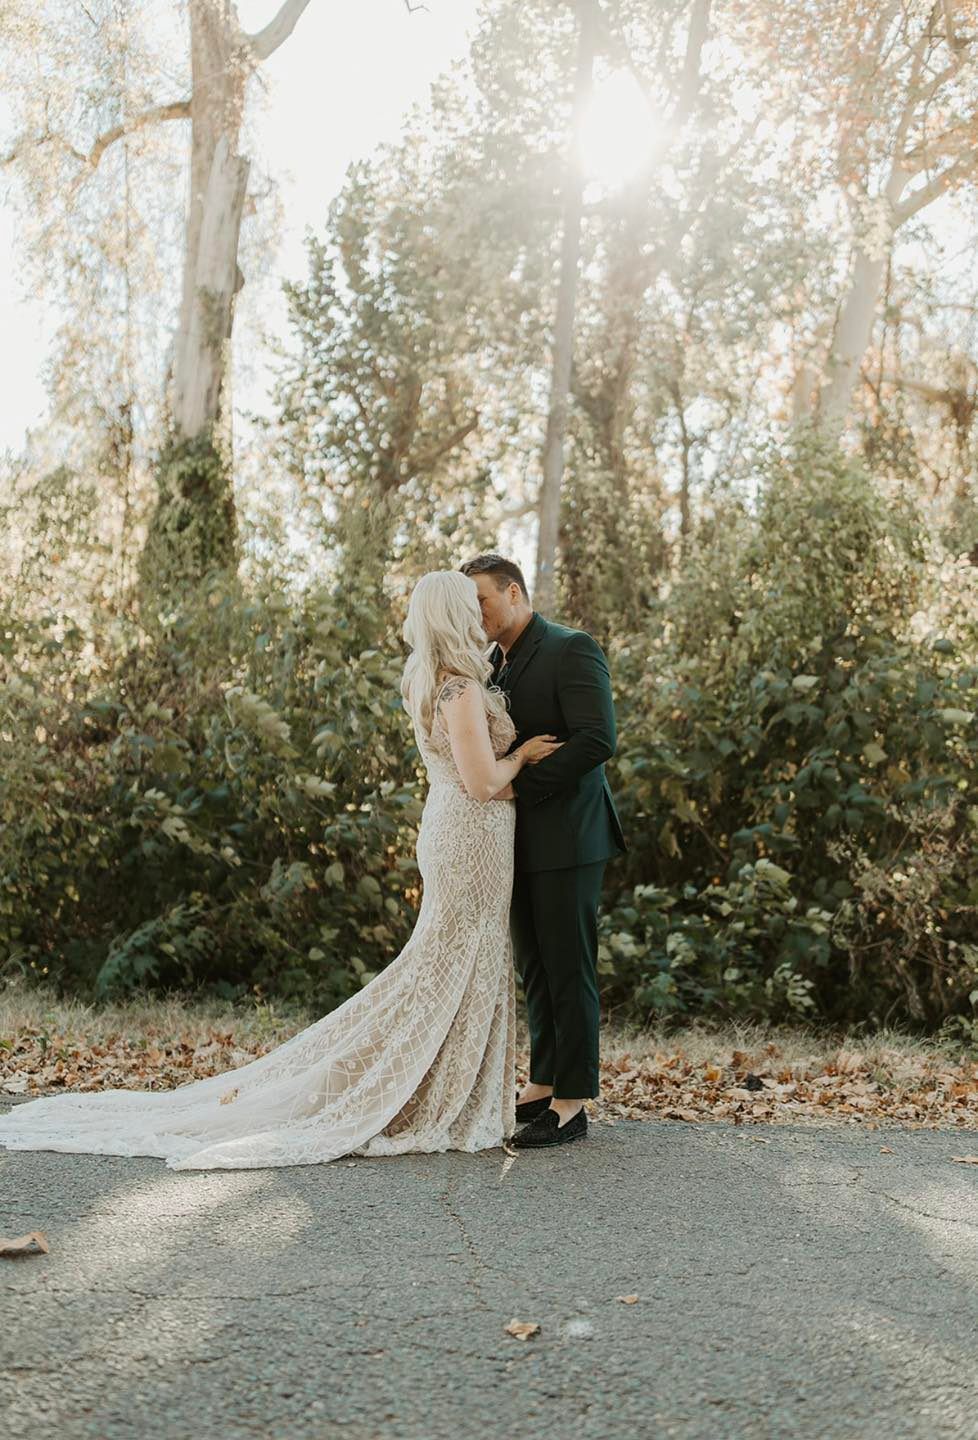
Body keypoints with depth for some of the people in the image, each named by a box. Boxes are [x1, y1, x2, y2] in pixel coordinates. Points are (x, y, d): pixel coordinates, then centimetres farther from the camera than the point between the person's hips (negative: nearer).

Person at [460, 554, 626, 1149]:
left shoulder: (571, 649, -11)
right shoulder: (494, 662, 15)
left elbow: (598, 739, -20)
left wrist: (520, 786, -20)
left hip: (565, 837, -8)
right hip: (518, 839, 8)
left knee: (568, 967, -2)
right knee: (535, 966, 13)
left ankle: (572, 1105, 6)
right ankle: (543, 1084, 24)